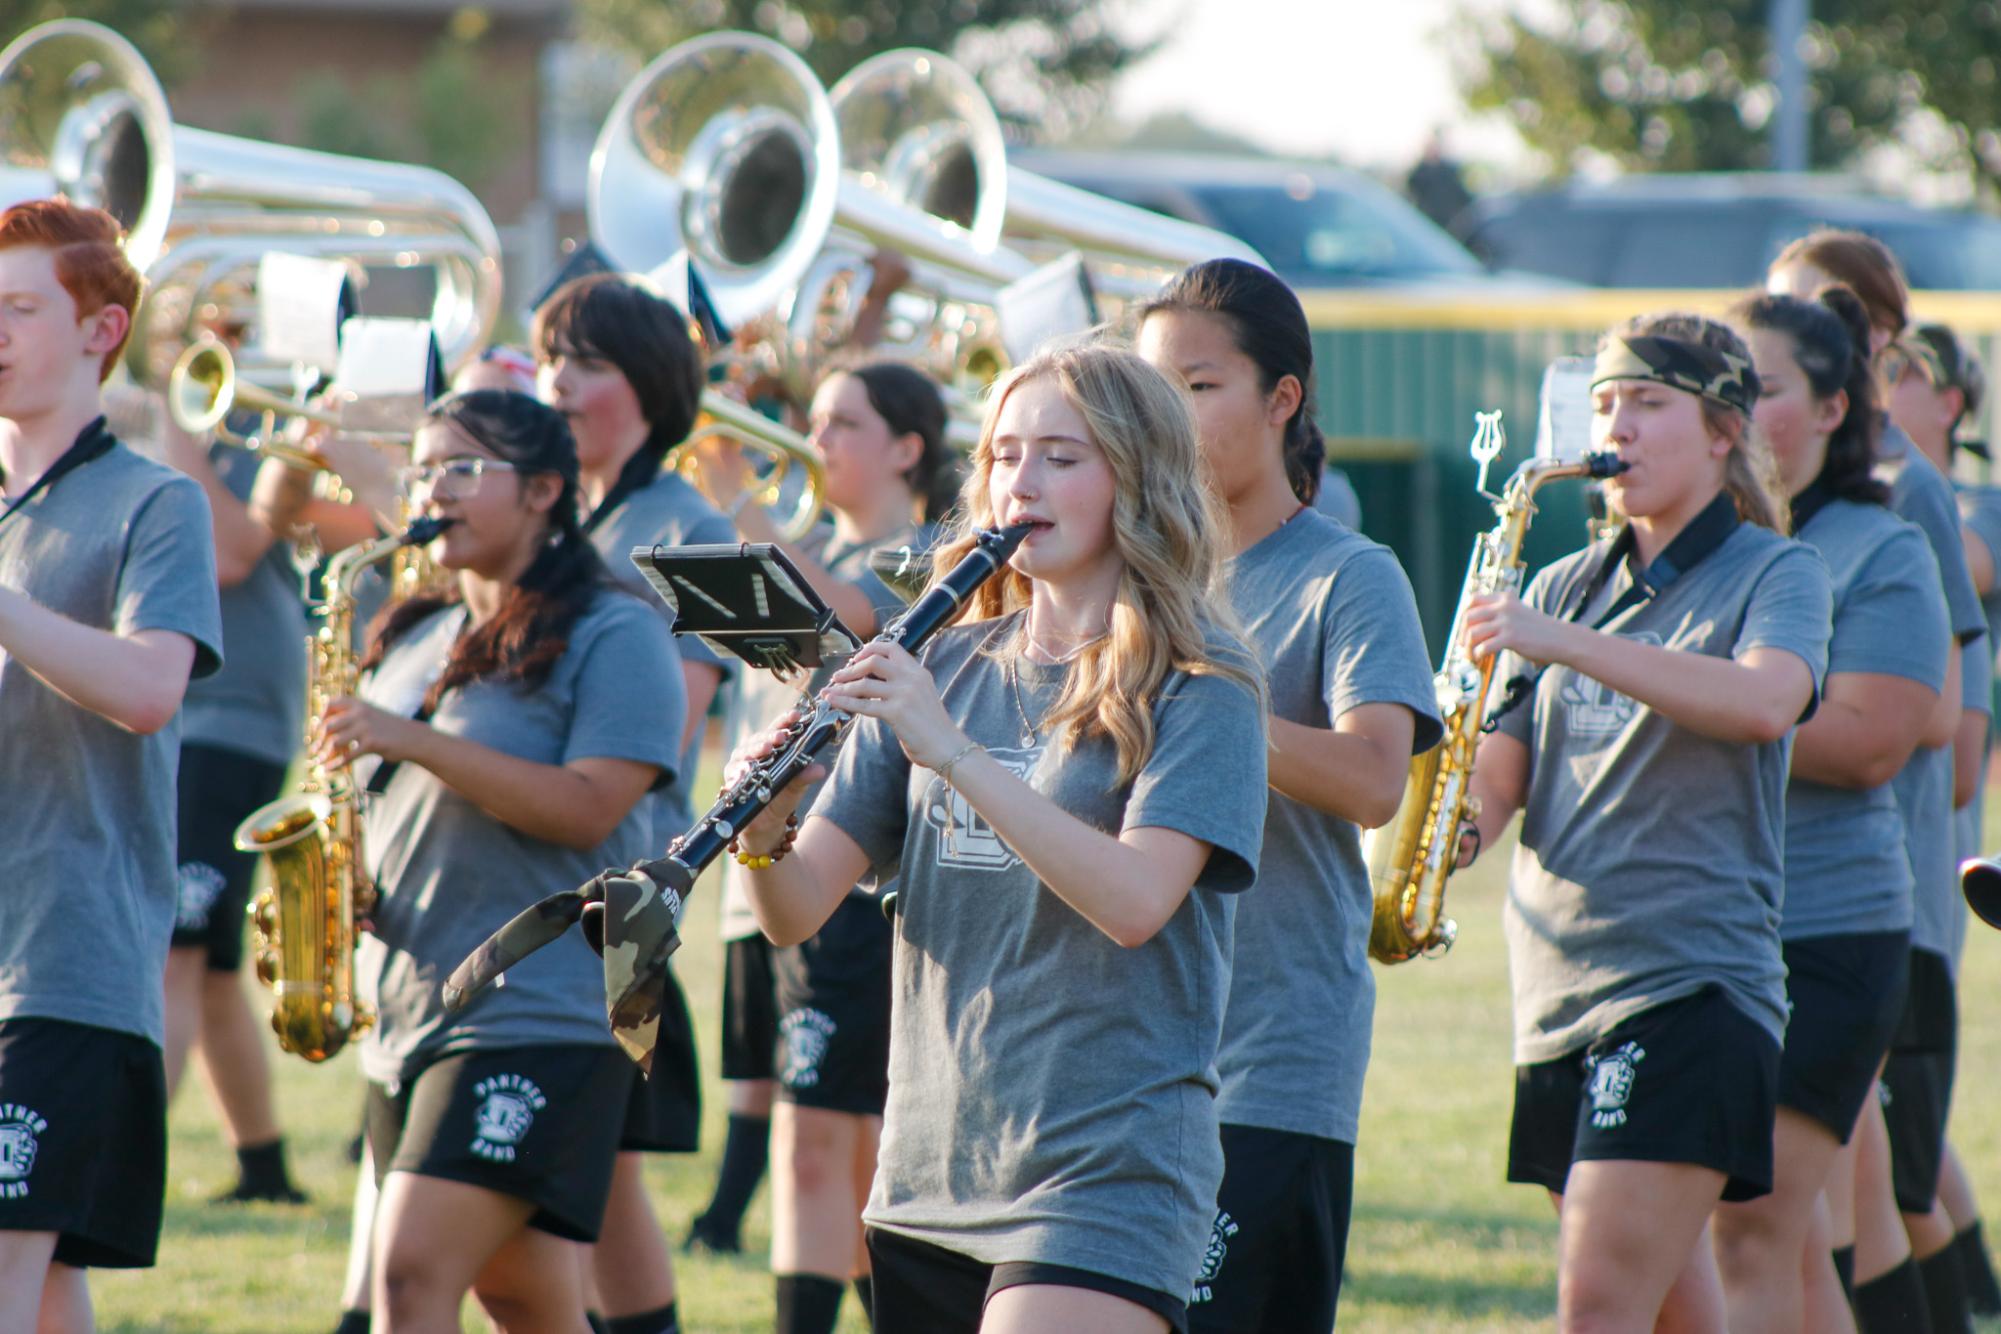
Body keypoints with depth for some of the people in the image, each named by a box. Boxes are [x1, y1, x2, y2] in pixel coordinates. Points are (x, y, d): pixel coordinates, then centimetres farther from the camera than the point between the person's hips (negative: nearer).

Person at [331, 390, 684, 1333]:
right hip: (405, 1021, 8)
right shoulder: (411, 643, 18)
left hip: (539, 1019, -8)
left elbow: (588, 808, -18)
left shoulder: (612, 638, -5)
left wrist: (415, 740, -22)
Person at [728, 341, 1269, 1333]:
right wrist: (763, 832, -15)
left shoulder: (1196, 685, -3)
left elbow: (1135, 899, -20)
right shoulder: (948, 666, 13)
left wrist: (953, 751, -25)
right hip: (928, 1171, 6)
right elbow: (796, 912, 7)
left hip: (1105, 1175, -6)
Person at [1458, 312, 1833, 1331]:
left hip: (1691, 988, -6)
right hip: (1557, 992, 6)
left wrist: (1566, 644, -30)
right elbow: (1500, 771, 11)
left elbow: (1766, 702, -22)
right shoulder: (1565, 589, 16)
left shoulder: (1774, 575, -1)